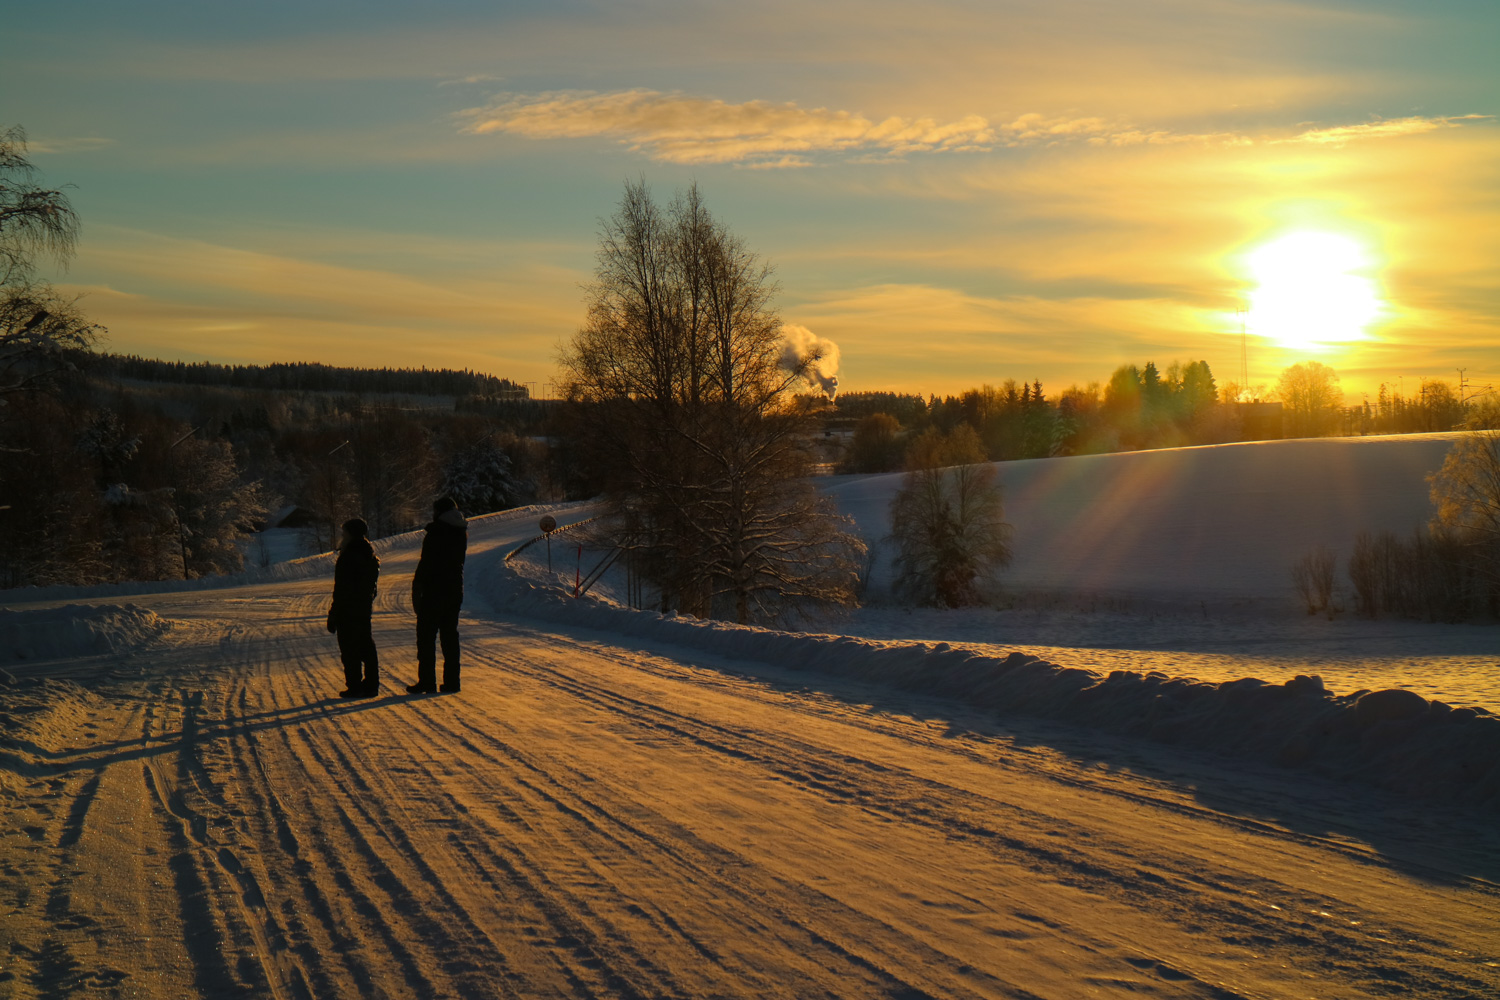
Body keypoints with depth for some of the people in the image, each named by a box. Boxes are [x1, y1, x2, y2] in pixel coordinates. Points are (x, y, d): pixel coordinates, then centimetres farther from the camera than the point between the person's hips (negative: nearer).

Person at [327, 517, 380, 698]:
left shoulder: (349, 556, -16)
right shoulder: (370, 556, 10)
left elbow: (341, 589, -17)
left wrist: (333, 616, -13)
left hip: (348, 611, -8)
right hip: (365, 609, 8)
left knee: (350, 649, -3)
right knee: (366, 647, 13)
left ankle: (355, 686, -3)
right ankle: (371, 685, 14)